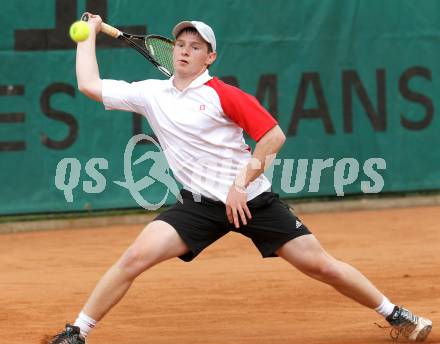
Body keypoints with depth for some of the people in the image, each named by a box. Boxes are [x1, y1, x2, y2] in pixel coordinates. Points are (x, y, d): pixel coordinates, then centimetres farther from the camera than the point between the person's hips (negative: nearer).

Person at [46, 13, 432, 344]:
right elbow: (89, 84, 8)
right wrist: (91, 33, 14)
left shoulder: (223, 95, -9)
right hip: (200, 203, 3)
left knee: (320, 265, -3)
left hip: (252, 199, -3)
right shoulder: (150, 94, 3)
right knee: (136, 256, -16)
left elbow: (274, 136, -11)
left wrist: (241, 184, -13)